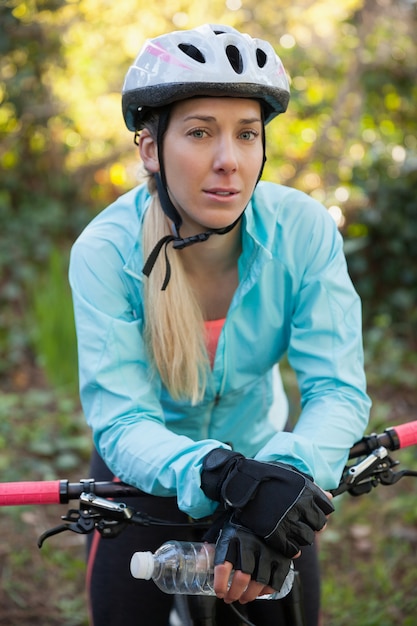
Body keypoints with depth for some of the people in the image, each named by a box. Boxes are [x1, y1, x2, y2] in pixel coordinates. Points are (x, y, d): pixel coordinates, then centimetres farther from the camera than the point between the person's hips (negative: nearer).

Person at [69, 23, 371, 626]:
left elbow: (338, 389, -23)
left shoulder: (304, 230, -22)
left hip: (266, 459, 2)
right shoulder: (105, 251, -26)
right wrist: (225, 476, -50)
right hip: (148, 480, -1)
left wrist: (283, 472, -44)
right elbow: (122, 423, -30)